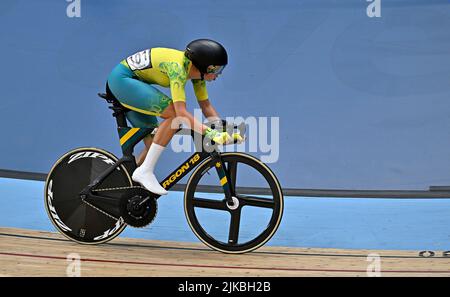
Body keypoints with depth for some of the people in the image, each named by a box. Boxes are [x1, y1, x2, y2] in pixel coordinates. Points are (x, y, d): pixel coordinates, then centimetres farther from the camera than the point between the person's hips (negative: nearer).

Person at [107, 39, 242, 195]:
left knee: (154, 145, 6)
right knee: (173, 113, -24)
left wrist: (223, 130, -10)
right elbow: (181, 112, -37)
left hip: (132, 82, 9)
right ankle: (145, 171, -20)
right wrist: (209, 133, -44)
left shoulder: (196, 70, -4)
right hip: (122, 78, -9)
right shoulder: (178, 67, -29)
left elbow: (206, 106, 3)